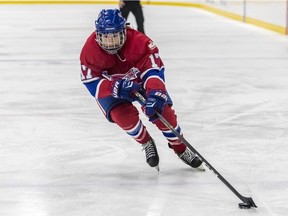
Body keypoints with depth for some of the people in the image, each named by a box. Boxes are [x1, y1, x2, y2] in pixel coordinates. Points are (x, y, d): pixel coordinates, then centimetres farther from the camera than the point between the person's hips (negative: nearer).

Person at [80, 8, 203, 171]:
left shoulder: (139, 42, -34)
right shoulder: (90, 50, -30)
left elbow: (154, 69, -35)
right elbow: (92, 83, -28)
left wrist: (155, 93, -53)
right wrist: (117, 87, -46)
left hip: (140, 78, 0)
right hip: (109, 86, 0)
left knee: (162, 110, -11)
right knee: (124, 115, -25)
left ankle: (181, 149, 14)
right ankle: (147, 144, 6)